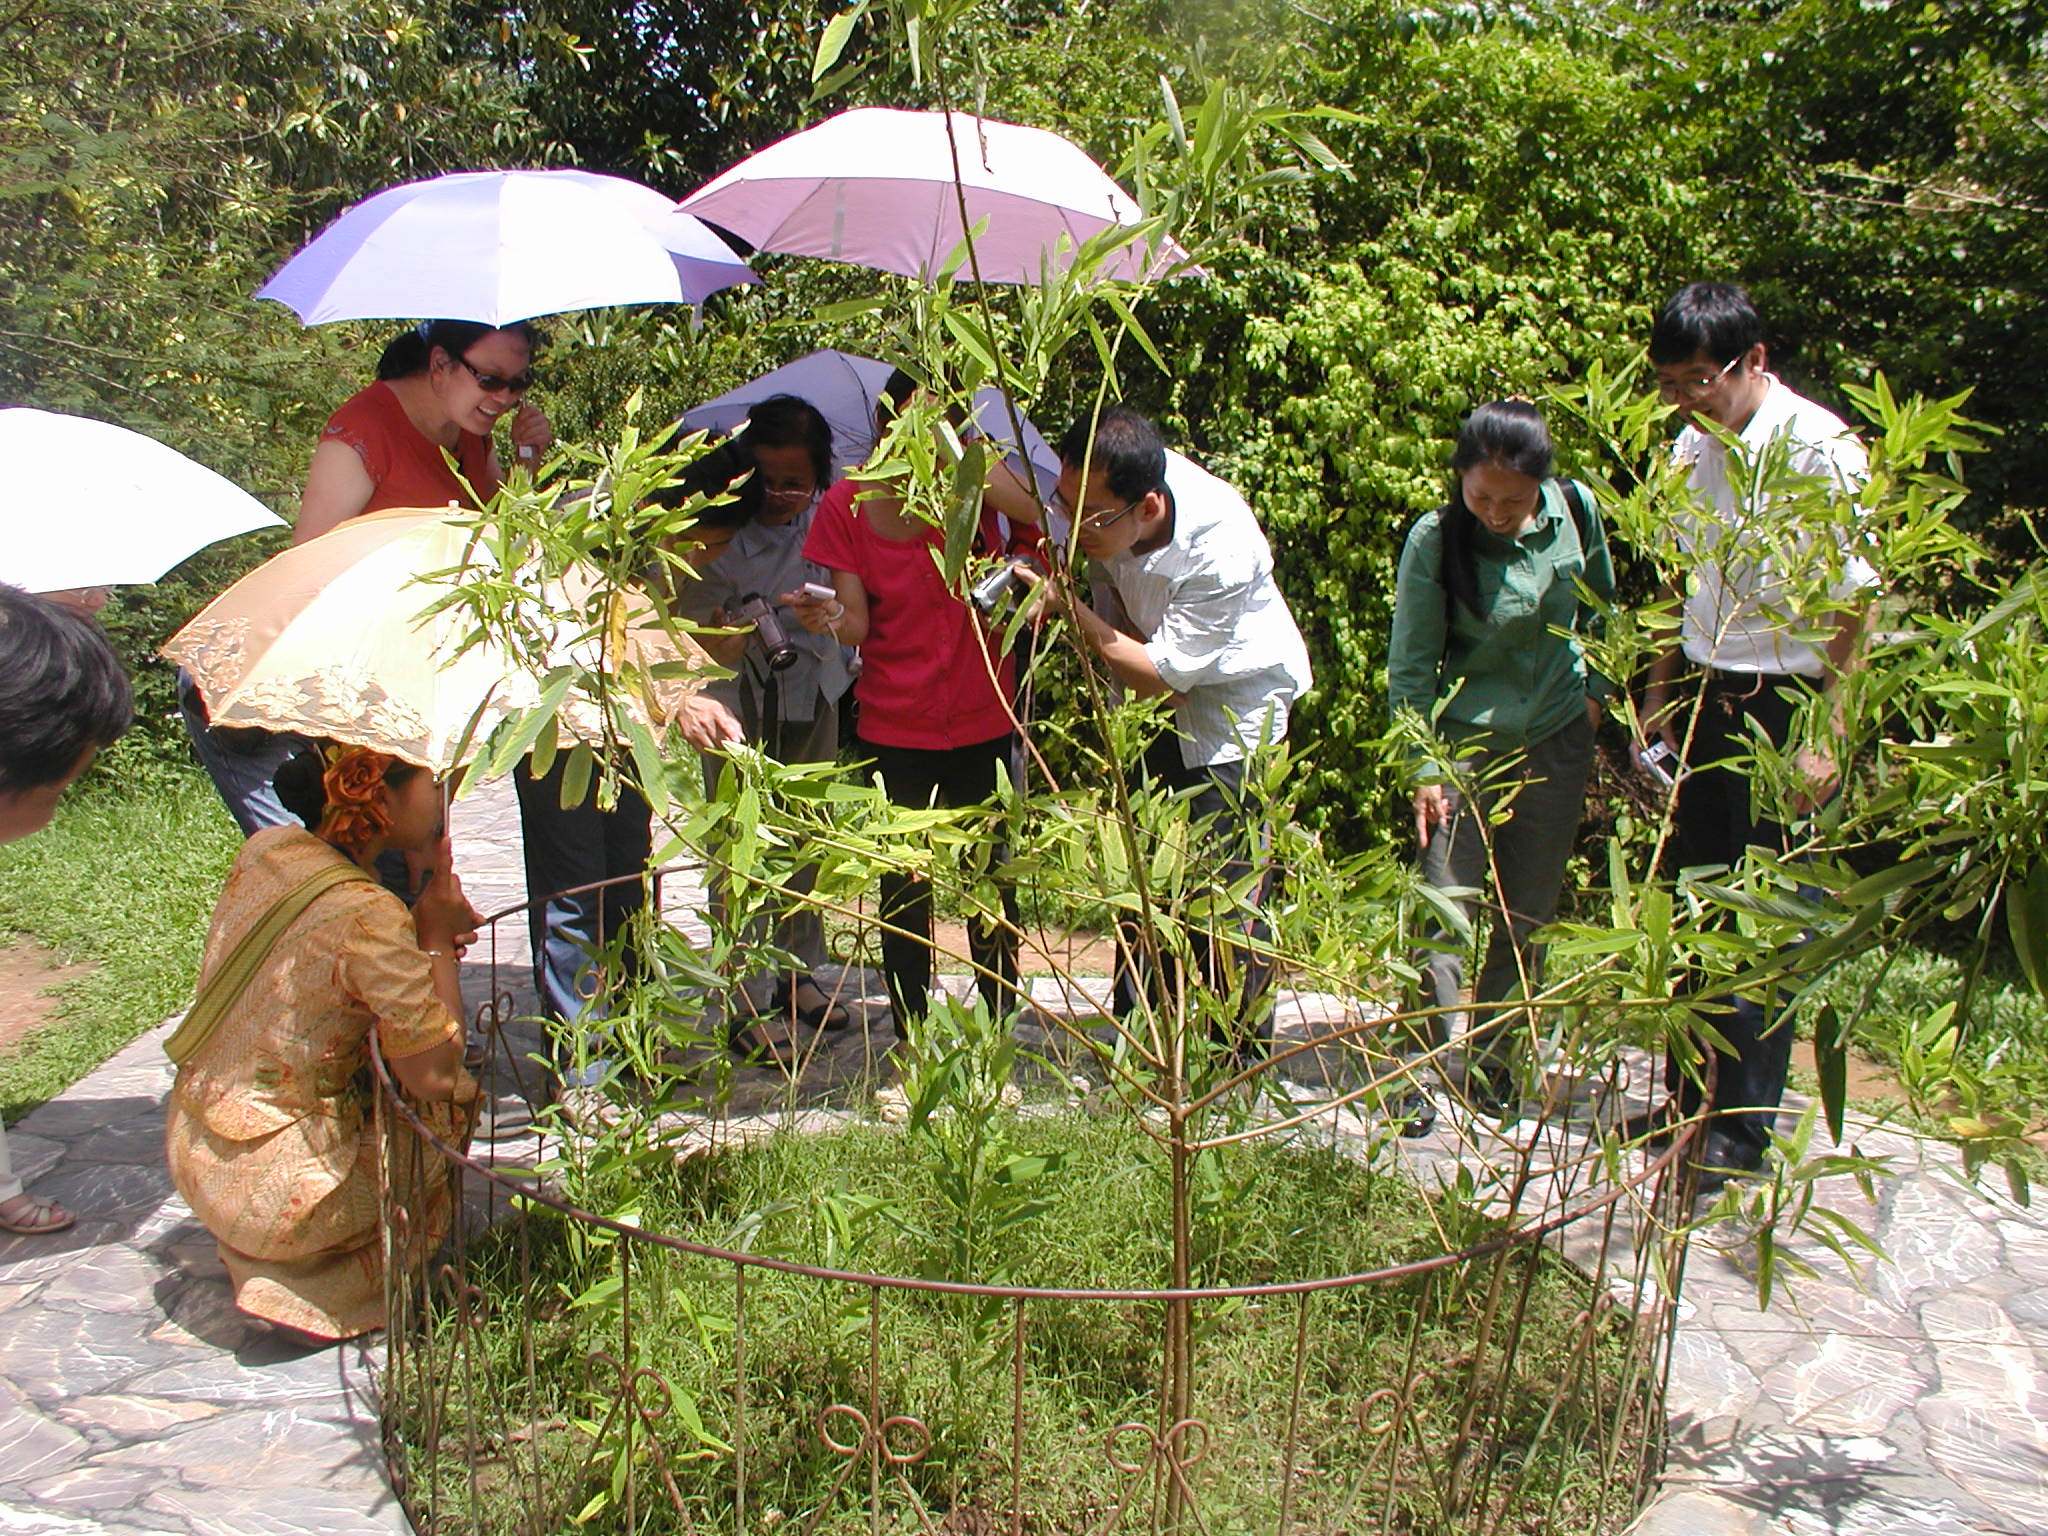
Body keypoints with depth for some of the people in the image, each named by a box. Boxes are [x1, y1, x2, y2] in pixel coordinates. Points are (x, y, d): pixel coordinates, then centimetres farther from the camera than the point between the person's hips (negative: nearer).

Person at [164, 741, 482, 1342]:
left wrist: (422, 936, 1)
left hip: (193, 1154, 7)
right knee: (454, 1107, 11)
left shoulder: (265, 848, -2)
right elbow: (435, 1075, -19)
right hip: (275, 1196, -7)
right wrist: (437, 940, -9)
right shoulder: (369, 916, -26)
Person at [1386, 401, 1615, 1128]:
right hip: (1467, 740, -3)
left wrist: (1594, 692, 6)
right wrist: (1424, 770, -16)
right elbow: (1410, 665, -13)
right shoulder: (1435, 539, -19)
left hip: (1558, 740, 3)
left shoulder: (1576, 511, -9)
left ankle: (1491, 1061, 23)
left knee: (1529, 912, 9)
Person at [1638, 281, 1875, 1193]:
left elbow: (1849, 607, -13)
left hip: (1786, 706, -7)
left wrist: (1822, 737, -16)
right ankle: (1688, 1099, 26)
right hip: (1708, 696, 7)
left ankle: (1742, 1131, 12)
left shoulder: (1819, 452, -14)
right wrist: (1663, 692, 17)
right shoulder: (1693, 448, 7)